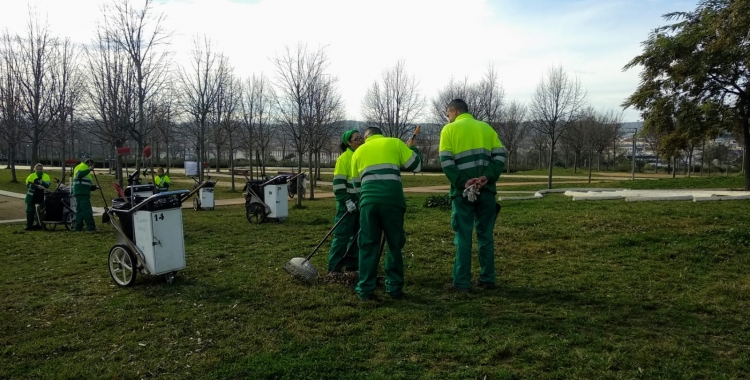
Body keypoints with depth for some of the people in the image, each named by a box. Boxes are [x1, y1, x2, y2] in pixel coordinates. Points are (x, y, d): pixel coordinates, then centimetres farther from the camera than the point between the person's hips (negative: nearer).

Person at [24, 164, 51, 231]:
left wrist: (40, 180, -23)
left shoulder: (46, 176, 4)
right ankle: (29, 225, 9)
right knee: (30, 211, 2)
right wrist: (37, 186, -26)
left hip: (42, 196, 0)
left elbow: (47, 185, -10)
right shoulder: (31, 176, 2)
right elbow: (28, 185, -12)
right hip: (32, 196, 0)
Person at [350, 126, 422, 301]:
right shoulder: (394, 143, 15)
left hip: (368, 200, 1)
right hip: (392, 198, -1)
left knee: (368, 245, 8)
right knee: (395, 244, 11)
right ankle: (395, 288, 16)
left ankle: (366, 290, 8)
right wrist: (413, 147, 30)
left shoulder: (359, 151, 23)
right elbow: (416, 165, 12)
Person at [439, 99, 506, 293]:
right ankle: (487, 279, 17)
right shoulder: (486, 127, 14)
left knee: (463, 236, 1)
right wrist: (487, 177, -9)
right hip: (486, 189, 4)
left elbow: (446, 162, -10)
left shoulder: (449, 129, 3)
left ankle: (461, 282, 3)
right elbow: (500, 156, 1)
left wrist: (463, 183, -13)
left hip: (462, 191, -3)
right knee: (485, 235, 11)